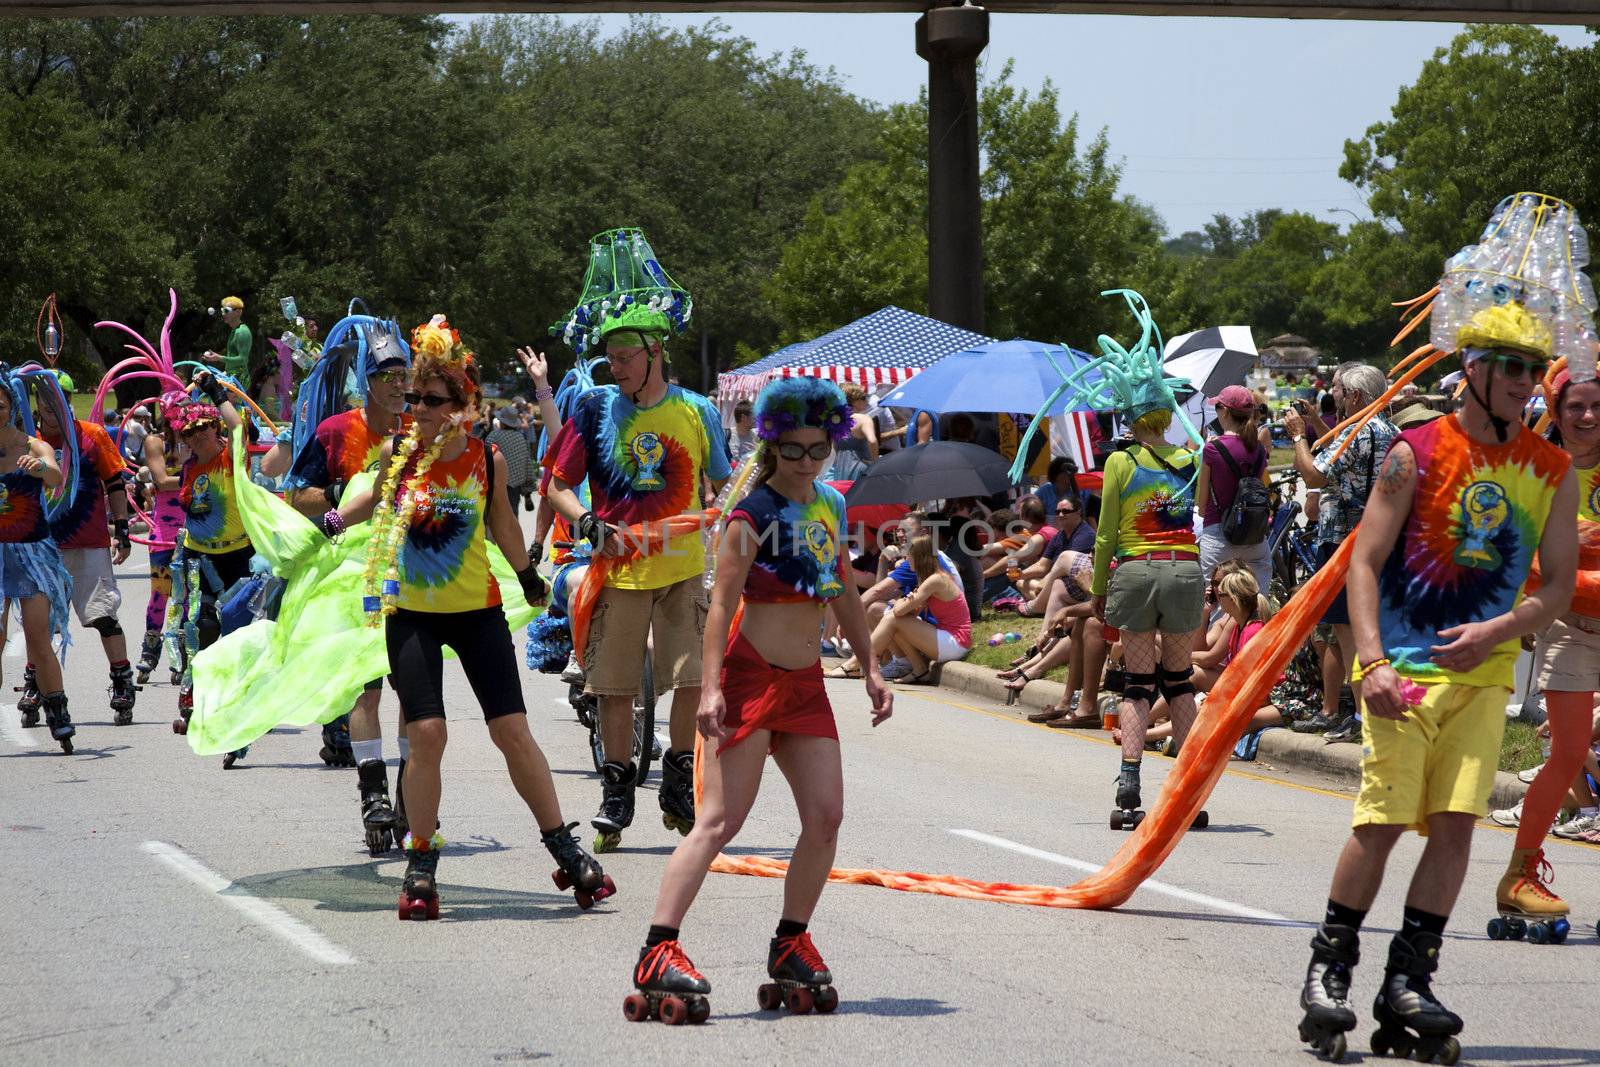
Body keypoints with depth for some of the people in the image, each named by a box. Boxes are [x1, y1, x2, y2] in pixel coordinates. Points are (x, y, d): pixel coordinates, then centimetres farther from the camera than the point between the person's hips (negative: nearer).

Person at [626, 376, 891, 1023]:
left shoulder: (830, 507, 13)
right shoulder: (753, 515, -9)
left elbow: (844, 593, 23)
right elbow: (722, 604, -13)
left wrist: (871, 668, 21)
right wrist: (711, 688, -21)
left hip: (805, 681, 7)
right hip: (751, 673, -7)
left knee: (825, 817, 0)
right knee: (721, 820, -14)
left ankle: (791, 945, 15)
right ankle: (658, 953, -18)